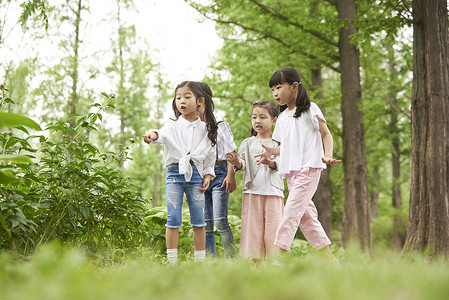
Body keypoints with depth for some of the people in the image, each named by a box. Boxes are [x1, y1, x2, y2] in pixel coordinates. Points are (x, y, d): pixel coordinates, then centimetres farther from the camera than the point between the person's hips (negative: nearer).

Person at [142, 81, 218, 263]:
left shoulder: (206, 129, 9)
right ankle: (172, 260, 3)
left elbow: (210, 156, 14)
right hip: (175, 173, -1)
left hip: (196, 174, 1)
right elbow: (163, 135, -17)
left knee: (198, 219, 2)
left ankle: (200, 260, 10)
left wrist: (208, 175, 5)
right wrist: (153, 135, -39)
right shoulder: (173, 126, 4)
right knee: (173, 219, -3)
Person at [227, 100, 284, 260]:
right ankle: (256, 259, 6)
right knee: (253, 227, 1)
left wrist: (270, 162, -29)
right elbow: (243, 164, 5)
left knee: (273, 228, -4)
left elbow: (280, 163, -6)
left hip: (273, 191, -2)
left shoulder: (277, 143, 7)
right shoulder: (247, 143, 13)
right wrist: (237, 162, -18)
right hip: (252, 191, 2)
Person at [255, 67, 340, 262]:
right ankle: (329, 256, 12)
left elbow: (326, 134, 0)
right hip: (291, 171, 7)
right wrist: (272, 151, 3)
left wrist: (328, 154, -15)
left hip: (308, 168, -7)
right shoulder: (282, 118, 18)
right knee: (306, 215, 6)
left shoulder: (310, 110, 0)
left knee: (292, 211, -16)